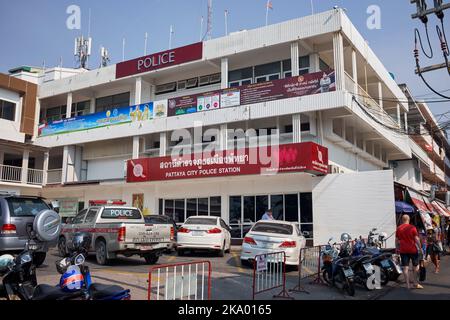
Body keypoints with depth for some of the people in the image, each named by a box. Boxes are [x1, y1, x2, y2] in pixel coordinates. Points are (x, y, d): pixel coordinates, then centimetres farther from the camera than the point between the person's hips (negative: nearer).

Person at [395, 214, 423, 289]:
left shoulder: (398, 228, 4)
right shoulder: (412, 228, -6)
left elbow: (396, 240, 8)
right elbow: (417, 239, -9)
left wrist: (397, 248, 19)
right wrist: (420, 248, -1)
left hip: (403, 250, 2)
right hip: (413, 249, -2)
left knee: (405, 267, 4)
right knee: (415, 267, 12)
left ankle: (408, 284, 4)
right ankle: (415, 283, 16)